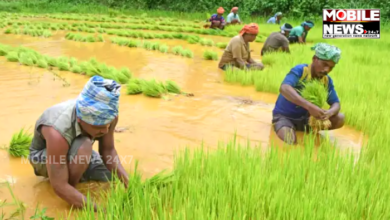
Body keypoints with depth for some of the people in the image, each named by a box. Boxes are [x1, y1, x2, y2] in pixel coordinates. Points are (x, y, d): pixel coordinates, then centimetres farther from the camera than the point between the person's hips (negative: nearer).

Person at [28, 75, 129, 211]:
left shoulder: (106, 114, -27)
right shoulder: (57, 132, -43)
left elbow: (108, 151, -14)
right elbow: (59, 186, -38)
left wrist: (129, 184, -26)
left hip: (75, 151, 6)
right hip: (45, 157, -6)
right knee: (84, 147, -37)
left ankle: (72, 171, 17)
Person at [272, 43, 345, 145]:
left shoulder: (327, 80, -3)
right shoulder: (300, 70, -22)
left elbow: (336, 103, -3)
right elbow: (284, 89, -40)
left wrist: (329, 113, -30)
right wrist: (309, 106, -51)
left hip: (305, 118, 6)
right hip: (284, 116, -6)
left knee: (340, 119, -10)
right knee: (290, 142, -34)